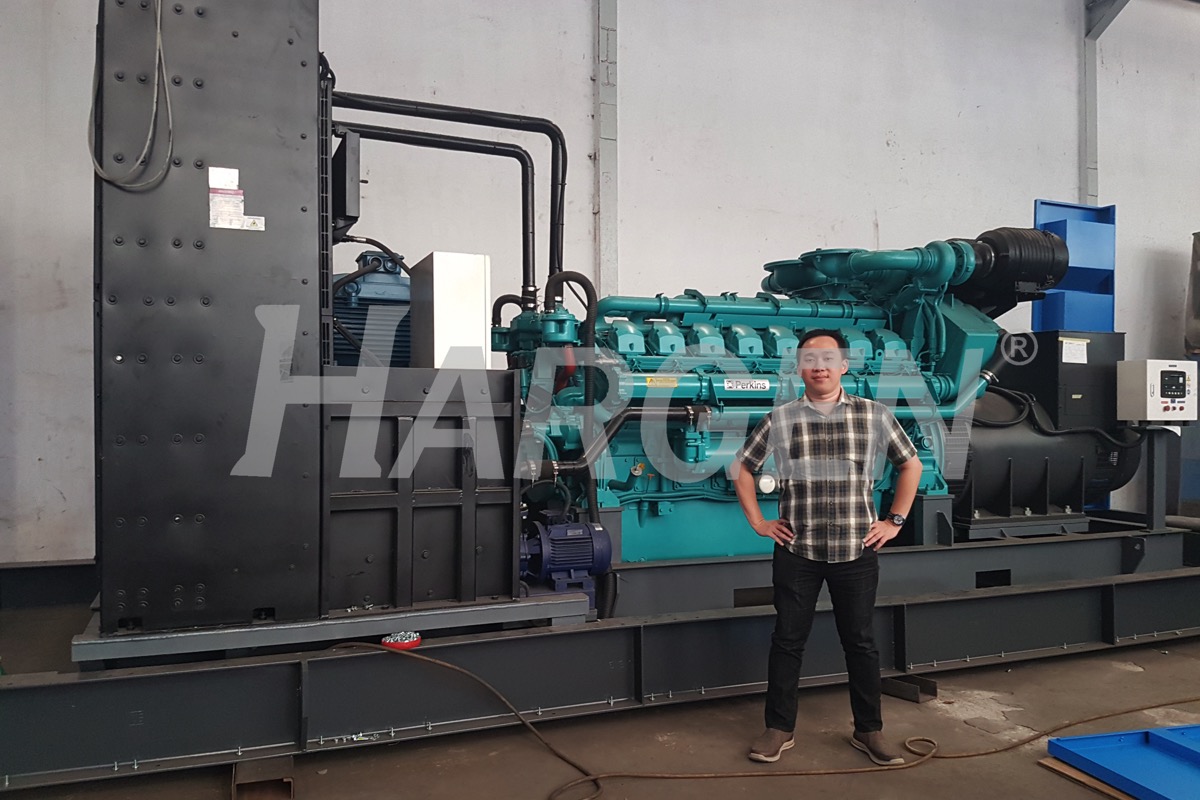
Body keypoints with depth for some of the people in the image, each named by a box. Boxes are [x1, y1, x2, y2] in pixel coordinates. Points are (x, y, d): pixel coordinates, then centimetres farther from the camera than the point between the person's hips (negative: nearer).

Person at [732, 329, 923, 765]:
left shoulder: (874, 415, 0)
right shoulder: (779, 419, -1)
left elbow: (911, 464, 12)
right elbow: (742, 468, 11)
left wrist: (894, 521, 6)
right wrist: (758, 521, 5)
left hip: (857, 551, 0)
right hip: (796, 552, 0)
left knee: (861, 641, 11)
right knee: (788, 640, 8)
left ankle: (869, 731, 27)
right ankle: (779, 728, 22)